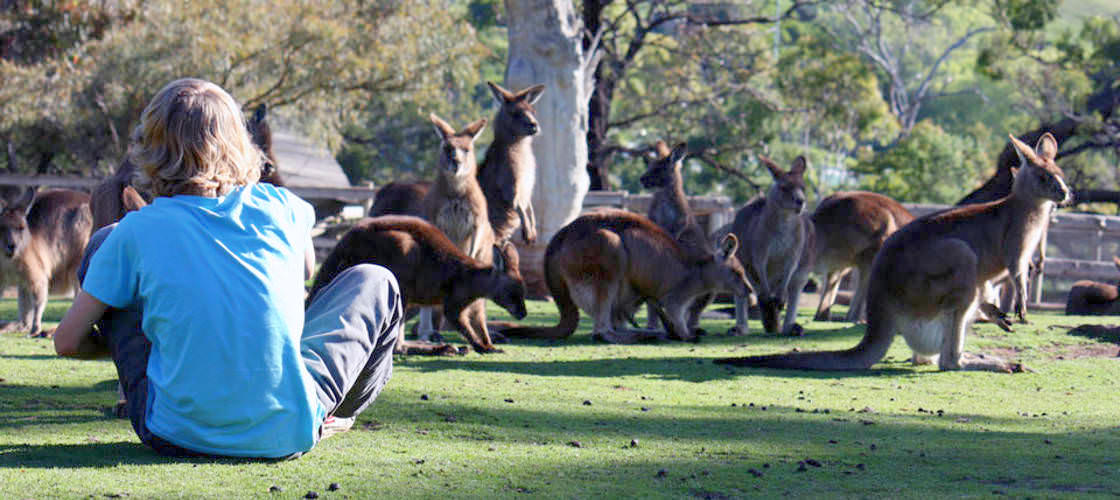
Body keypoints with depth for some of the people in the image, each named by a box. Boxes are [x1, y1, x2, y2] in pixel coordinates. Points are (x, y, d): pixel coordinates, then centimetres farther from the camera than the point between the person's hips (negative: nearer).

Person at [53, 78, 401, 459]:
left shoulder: (137, 232, -4)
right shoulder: (276, 205, 2)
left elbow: (67, 342, 3)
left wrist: (114, 344, 24)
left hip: (178, 436, 0)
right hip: (288, 436, 1)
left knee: (103, 244, 17)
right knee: (376, 282, 21)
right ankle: (323, 416, 35)